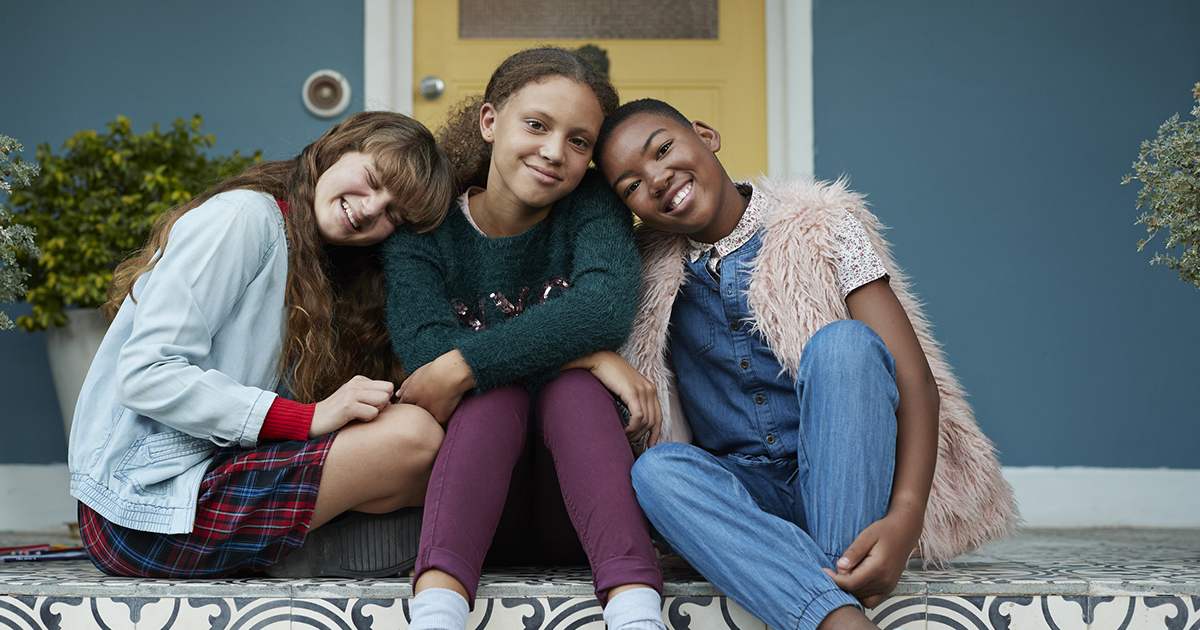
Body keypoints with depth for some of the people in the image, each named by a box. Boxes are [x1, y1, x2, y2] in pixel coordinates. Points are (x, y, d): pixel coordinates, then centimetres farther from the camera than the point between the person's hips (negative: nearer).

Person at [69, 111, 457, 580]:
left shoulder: (318, 272, 19)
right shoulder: (244, 216, -8)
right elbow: (145, 378, -18)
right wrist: (308, 418, -21)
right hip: (149, 505, -8)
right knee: (414, 436, -20)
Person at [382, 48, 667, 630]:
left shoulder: (592, 206, 0)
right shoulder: (423, 232, 1)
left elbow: (607, 304, -23)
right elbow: (424, 346, -19)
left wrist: (462, 367, -28)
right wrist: (580, 352, -26)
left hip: (577, 515, 0)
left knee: (574, 388, -28)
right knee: (497, 395, -28)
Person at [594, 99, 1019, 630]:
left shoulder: (822, 228, -3)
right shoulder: (648, 271, 7)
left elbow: (914, 378, -11)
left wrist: (905, 518, -27)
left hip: (844, 485, -2)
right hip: (740, 495, 2)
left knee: (842, 341, -28)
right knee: (656, 469, -30)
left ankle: (844, 582, -35)